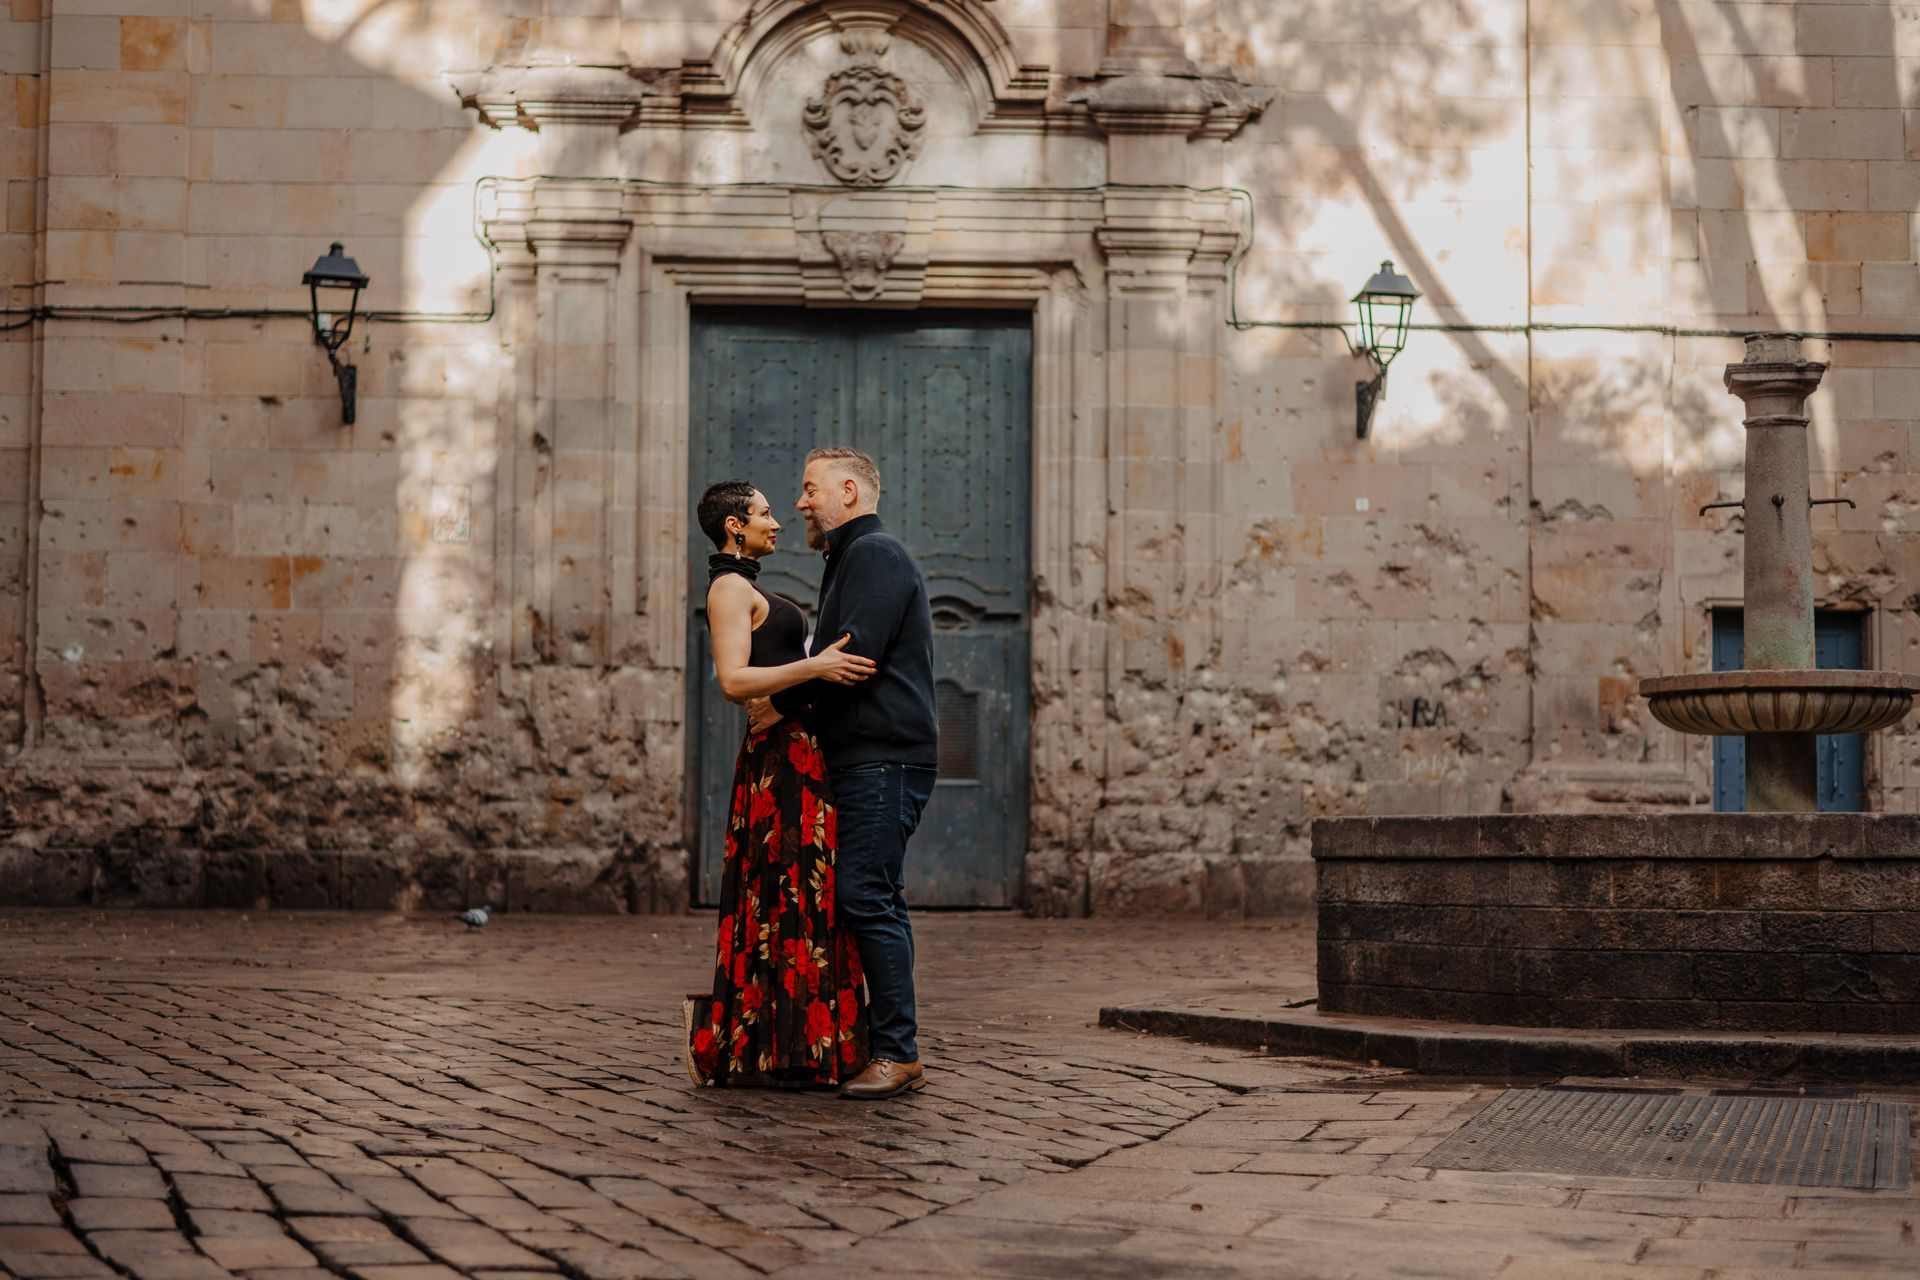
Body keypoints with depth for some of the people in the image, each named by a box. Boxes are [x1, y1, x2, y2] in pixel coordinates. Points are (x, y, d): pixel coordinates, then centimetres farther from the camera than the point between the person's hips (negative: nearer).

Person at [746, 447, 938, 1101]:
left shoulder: (875, 553, -8)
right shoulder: (854, 559, 25)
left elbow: (854, 655, -18)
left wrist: (783, 702, -8)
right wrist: (783, 697, 10)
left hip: (884, 758, -11)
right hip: (868, 758, 11)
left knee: (868, 899, -13)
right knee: (874, 900, 8)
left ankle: (896, 1053, -13)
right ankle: (888, 1049, 10)